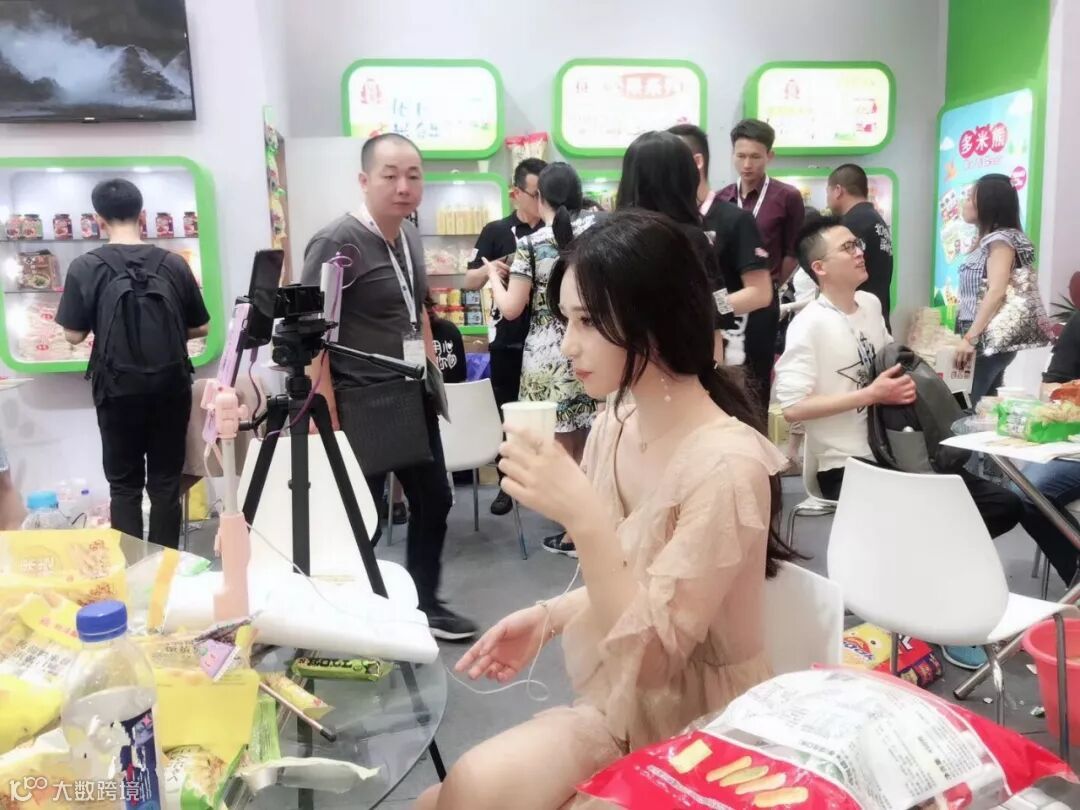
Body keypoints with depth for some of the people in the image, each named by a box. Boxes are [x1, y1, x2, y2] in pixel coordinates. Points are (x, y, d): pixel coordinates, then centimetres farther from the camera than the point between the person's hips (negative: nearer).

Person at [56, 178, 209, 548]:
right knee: (166, 482, 11)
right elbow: (200, 328, 5)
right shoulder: (173, 264, -2)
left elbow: (74, 335, -3)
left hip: (118, 389, -1)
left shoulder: (85, 267, -7)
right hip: (170, 386, 2)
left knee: (124, 484, 11)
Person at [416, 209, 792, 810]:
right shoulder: (615, 425, -3)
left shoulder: (727, 467, -25)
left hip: (694, 735, -6)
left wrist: (584, 518, -34)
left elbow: (651, 656, -23)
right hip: (618, 707, 6)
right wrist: (547, 617, -6)